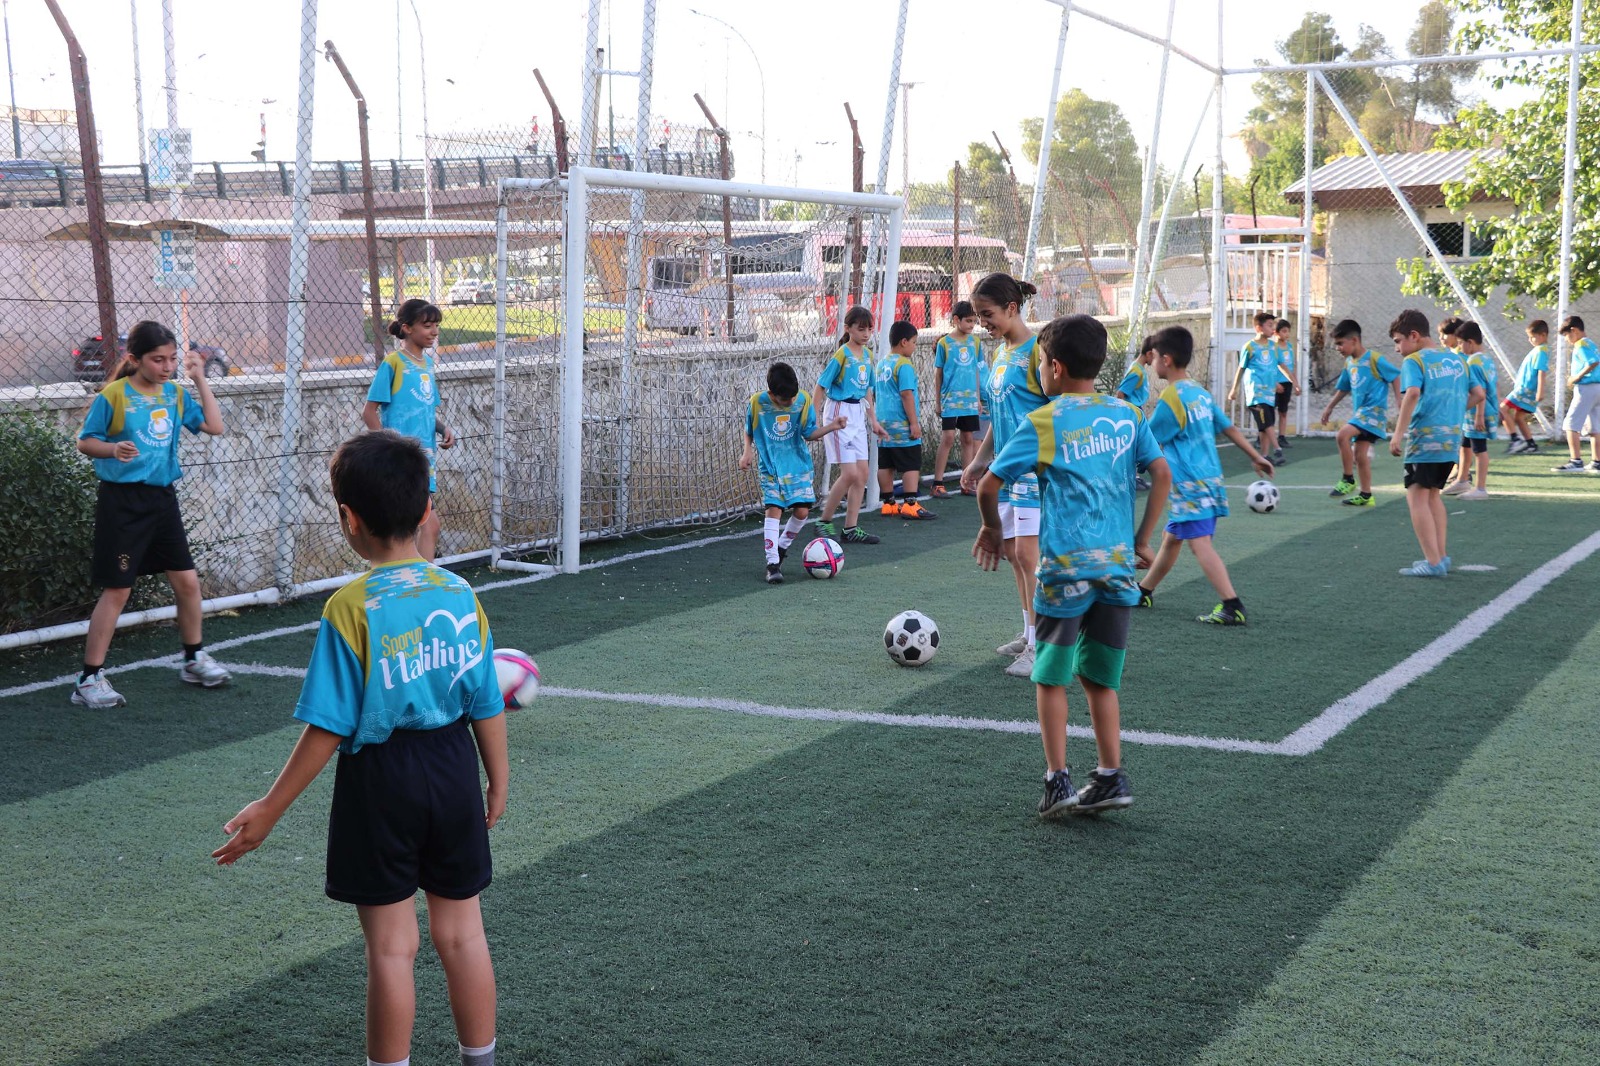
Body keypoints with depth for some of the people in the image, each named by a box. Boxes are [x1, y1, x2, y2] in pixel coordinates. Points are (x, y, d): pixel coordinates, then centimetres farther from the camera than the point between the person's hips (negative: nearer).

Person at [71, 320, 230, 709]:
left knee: (187, 581, 9)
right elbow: (85, 442, -6)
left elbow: (214, 426, 4)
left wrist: (200, 379, 1)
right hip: (123, 502, -5)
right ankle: (90, 678, 4)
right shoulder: (113, 396, -10)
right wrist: (114, 449, -25)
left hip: (163, 498, 6)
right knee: (117, 590, -4)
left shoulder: (176, 393, 6)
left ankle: (194, 660, 28)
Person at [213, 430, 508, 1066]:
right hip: (453, 772, 4)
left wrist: (269, 810, -8)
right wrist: (498, 781, 18)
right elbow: (487, 707, 2)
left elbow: (329, 728, -17)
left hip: (380, 780, -4)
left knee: (391, 946, 8)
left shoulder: (351, 608, -17)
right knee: (462, 932, 17)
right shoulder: (461, 596, -4)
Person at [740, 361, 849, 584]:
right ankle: (772, 563, -10)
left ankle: (782, 546, 21)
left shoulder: (804, 401, -9)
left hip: (798, 465, 2)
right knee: (774, 509, -13)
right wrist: (747, 451, -10)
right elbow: (749, 431, 5)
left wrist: (831, 427, -16)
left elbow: (809, 434, -1)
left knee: (802, 510, -5)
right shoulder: (757, 403, -12)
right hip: (769, 466, -2)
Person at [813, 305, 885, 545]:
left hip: (857, 414, 8)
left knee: (862, 473, 5)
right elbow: (821, 387, -12)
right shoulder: (841, 355, -13)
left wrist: (873, 420, 20)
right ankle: (824, 522, 3)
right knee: (850, 473, -12)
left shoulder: (867, 355, 9)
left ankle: (851, 529, 11)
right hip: (839, 412, -8)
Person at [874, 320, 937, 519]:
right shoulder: (904, 365, -13)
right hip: (902, 426, -9)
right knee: (911, 465, -5)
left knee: (886, 465, 9)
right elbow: (906, 394, -18)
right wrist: (914, 422, -16)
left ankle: (888, 503, 14)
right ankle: (910, 504, -8)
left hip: (884, 424, 9)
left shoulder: (881, 363, 13)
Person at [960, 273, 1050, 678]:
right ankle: (1030, 634, 23)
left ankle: (1040, 647, -7)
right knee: (1011, 552, 12)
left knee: (1027, 553, -11)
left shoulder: (1036, 350, -13)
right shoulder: (1000, 352, 14)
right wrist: (979, 461, 22)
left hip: (1035, 468, -9)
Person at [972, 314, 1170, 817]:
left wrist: (991, 528, 14)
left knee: (1051, 677, 9)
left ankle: (1058, 780, 7)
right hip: (1118, 564, 4)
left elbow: (989, 485, -5)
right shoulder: (1128, 415, 8)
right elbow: (1162, 475, 6)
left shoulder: (1041, 424, -5)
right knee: (1099, 677, 15)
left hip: (1066, 567, -4)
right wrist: (1142, 539, 15)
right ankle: (1111, 777, 12)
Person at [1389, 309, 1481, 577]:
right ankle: (1441, 555, 19)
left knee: (1417, 497, -6)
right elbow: (1478, 394, 16)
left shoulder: (1413, 361, -5)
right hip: (1452, 438, 8)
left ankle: (1433, 562, -13)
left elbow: (1412, 393, -22)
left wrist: (1398, 433, -22)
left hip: (1424, 437, -8)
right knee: (1433, 495, 20)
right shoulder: (1456, 359, 16)